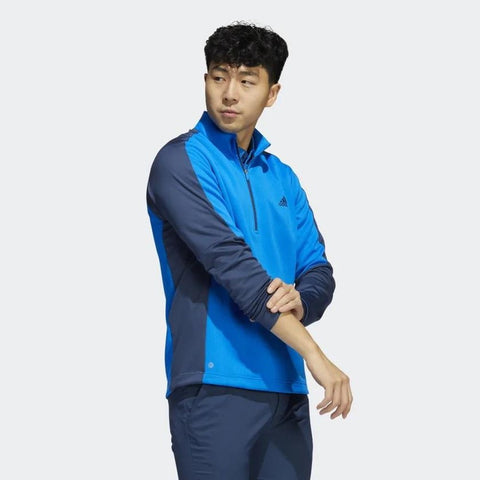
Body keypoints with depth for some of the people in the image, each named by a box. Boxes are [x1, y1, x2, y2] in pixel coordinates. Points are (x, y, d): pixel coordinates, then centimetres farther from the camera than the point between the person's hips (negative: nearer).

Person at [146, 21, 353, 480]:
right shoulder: (182, 161, -4)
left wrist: (299, 300, -12)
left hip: (286, 390, 6)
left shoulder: (282, 177, 18)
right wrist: (314, 354, -19)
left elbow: (318, 270, 14)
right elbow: (229, 261, -15)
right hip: (216, 386, -6)